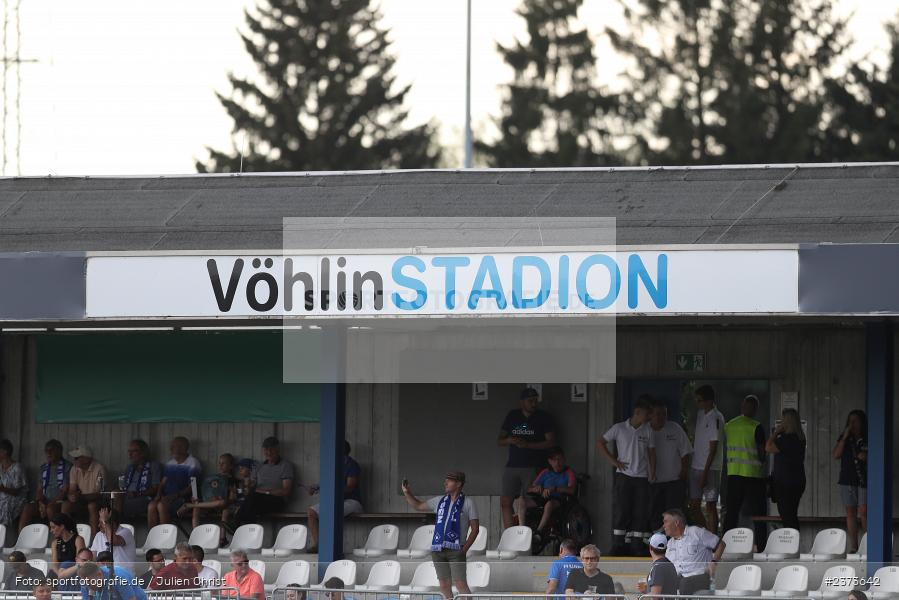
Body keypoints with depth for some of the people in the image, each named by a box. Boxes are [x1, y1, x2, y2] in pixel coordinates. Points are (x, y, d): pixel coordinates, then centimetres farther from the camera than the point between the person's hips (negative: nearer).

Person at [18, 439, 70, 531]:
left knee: (50, 508, -38)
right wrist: (40, 502, -7)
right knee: (27, 508, -23)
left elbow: (65, 490, -9)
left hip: (60, 501, -5)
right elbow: (39, 489, 15)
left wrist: (50, 504, -16)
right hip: (44, 502, 5)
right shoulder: (44, 468, 18)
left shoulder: (67, 467, -2)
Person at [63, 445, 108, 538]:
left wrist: (81, 497, -34)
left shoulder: (99, 469, -18)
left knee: (92, 506, -37)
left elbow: (99, 494, -22)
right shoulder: (75, 469, 1)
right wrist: (71, 496, -25)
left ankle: (94, 536, -33)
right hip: (82, 502, 5)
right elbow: (72, 490, 0)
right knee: (66, 505, -21)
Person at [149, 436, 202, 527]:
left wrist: (175, 495, -20)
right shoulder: (170, 463, 21)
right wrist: (159, 495, -2)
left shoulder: (192, 463, -2)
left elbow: (192, 487, -10)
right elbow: (163, 481, 19)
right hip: (167, 497, 6)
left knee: (162, 506, -34)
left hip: (182, 497, -6)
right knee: (151, 506, -26)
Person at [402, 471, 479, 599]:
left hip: (456, 550, -5)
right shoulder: (440, 501, 16)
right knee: (444, 586, 3)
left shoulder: (468, 503, 2)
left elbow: (475, 529, 0)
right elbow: (418, 506, 27)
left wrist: (465, 549, -9)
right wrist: (407, 492, 12)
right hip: (438, 549, 5)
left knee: (461, 585, -14)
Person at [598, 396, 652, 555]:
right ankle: (618, 546, -1)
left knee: (640, 512, -1)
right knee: (621, 510, -5)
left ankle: (636, 546, 4)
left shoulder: (647, 430, 6)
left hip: (642, 477, 2)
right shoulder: (619, 428, 1)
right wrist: (614, 461, -1)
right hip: (624, 475, -2)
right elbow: (600, 443, 7)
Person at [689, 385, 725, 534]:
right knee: (694, 506, 9)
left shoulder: (715, 418, -14)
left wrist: (705, 472, -18)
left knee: (710, 506, -5)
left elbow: (713, 448, -16)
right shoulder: (701, 414, 11)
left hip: (710, 468, -8)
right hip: (696, 466, 8)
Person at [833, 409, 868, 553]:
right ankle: (854, 547, 8)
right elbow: (836, 455, -1)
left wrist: (867, 457, -15)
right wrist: (844, 438, -8)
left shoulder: (869, 439, 1)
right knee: (851, 513, 5)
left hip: (864, 480, -4)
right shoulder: (844, 438, 10)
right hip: (847, 480, 4)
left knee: (863, 512, -12)